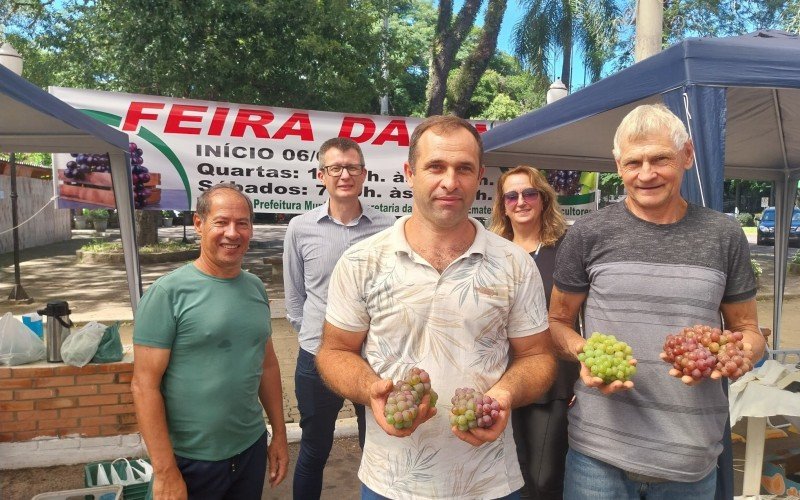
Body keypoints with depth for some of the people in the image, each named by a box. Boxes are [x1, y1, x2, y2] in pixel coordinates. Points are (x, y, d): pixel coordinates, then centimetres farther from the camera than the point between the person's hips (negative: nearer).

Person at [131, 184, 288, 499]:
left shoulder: (256, 288, 3)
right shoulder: (168, 293, -14)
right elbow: (144, 385, -15)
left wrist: (280, 433, 10)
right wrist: (165, 472, -15)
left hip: (252, 449, 5)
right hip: (190, 460, -5)